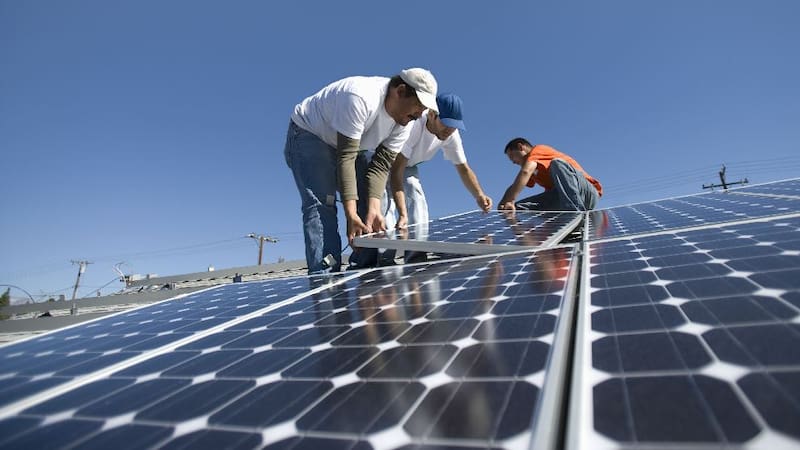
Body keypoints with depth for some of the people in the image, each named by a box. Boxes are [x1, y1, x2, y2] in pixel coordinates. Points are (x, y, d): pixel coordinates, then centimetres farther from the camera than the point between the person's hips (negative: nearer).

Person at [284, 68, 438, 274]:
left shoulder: (404, 121, -13)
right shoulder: (361, 98, -37)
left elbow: (381, 166, -17)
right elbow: (345, 158, -37)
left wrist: (374, 209, -30)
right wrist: (351, 214, -40)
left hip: (348, 143, 7)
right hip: (308, 134, -7)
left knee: (368, 197, -3)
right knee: (321, 203, -24)